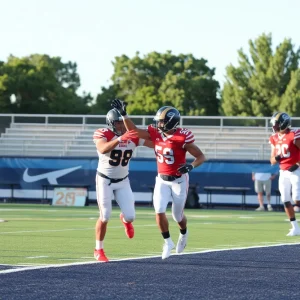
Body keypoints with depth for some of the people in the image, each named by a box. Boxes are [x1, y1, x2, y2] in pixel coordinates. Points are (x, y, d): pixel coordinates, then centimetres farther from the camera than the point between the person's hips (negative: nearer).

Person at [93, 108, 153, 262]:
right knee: (105, 217, -4)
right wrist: (120, 139, -52)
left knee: (130, 216, -5)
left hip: (123, 181, 3)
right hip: (105, 181, -3)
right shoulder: (103, 134, -19)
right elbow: (102, 149, -41)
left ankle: (125, 220, 35)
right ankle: (99, 250, 15)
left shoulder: (133, 136, -8)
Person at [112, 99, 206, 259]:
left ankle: (184, 234, 43)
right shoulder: (155, 133, -5)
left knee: (177, 216, 8)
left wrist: (191, 166, -33)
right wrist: (123, 114, -9)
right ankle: (168, 242, 7)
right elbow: (134, 131, 0)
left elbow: (201, 157, -14)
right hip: (162, 180, 4)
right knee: (159, 211, -13)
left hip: (179, 181, -4)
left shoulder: (182, 138, -20)